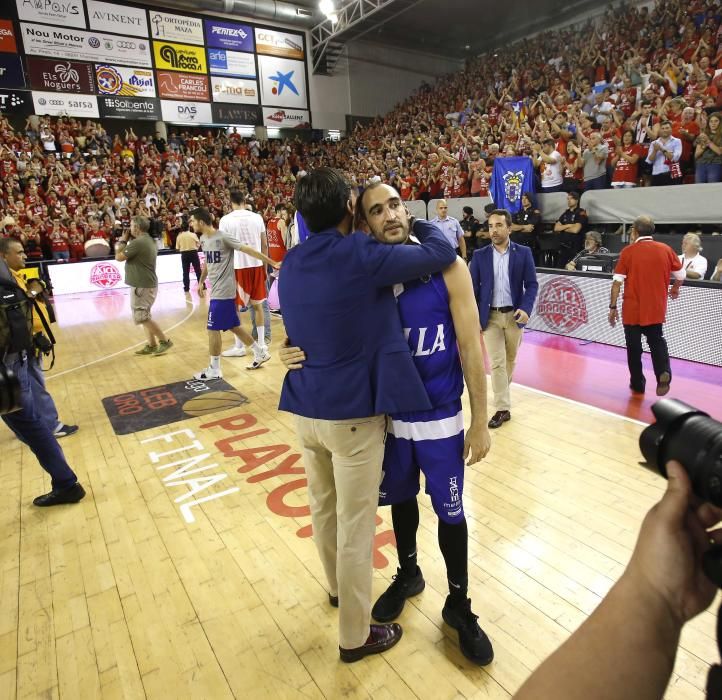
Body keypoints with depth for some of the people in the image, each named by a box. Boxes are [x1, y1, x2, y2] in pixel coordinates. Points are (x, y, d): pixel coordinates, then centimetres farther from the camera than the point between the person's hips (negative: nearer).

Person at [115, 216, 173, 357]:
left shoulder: (137, 242, -20)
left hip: (142, 285, -10)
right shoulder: (149, 240, 12)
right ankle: (151, 345, 18)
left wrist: (122, 241, 1)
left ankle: (165, 341, -1)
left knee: (141, 317, -5)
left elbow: (119, 257, -12)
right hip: (147, 284, 10)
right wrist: (126, 242, 11)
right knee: (144, 316, 14)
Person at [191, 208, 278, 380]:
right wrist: (201, 282, 22)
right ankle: (260, 352, 27)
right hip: (217, 289, 9)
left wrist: (272, 263, -19)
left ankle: (214, 369, 8)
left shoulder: (223, 237, -16)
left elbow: (248, 250, -17)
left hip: (223, 291, -9)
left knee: (213, 329, -4)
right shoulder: (203, 239, 10)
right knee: (233, 326, 14)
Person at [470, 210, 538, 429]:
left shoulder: (523, 253, -1)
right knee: (496, 363, -2)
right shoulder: (480, 256, 0)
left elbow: (532, 284, -2)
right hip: (490, 316, 0)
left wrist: (526, 309, -17)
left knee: (510, 360, 15)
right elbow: (472, 288, 0)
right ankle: (503, 408, 4)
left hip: (514, 314, 1)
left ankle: (503, 391, 40)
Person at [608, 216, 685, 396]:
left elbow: (617, 281, -12)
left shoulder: (627, 252, -8)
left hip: (632, 310, -2)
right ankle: (663, 373, -6)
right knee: (657, 341, 18)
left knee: (634, 348, 11)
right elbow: (680, 275, 9)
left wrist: (612, 307, -6)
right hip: (656, 309, 2)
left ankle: (638, 384, 21)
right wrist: (675, 290, 30)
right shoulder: (666, 250, 0)